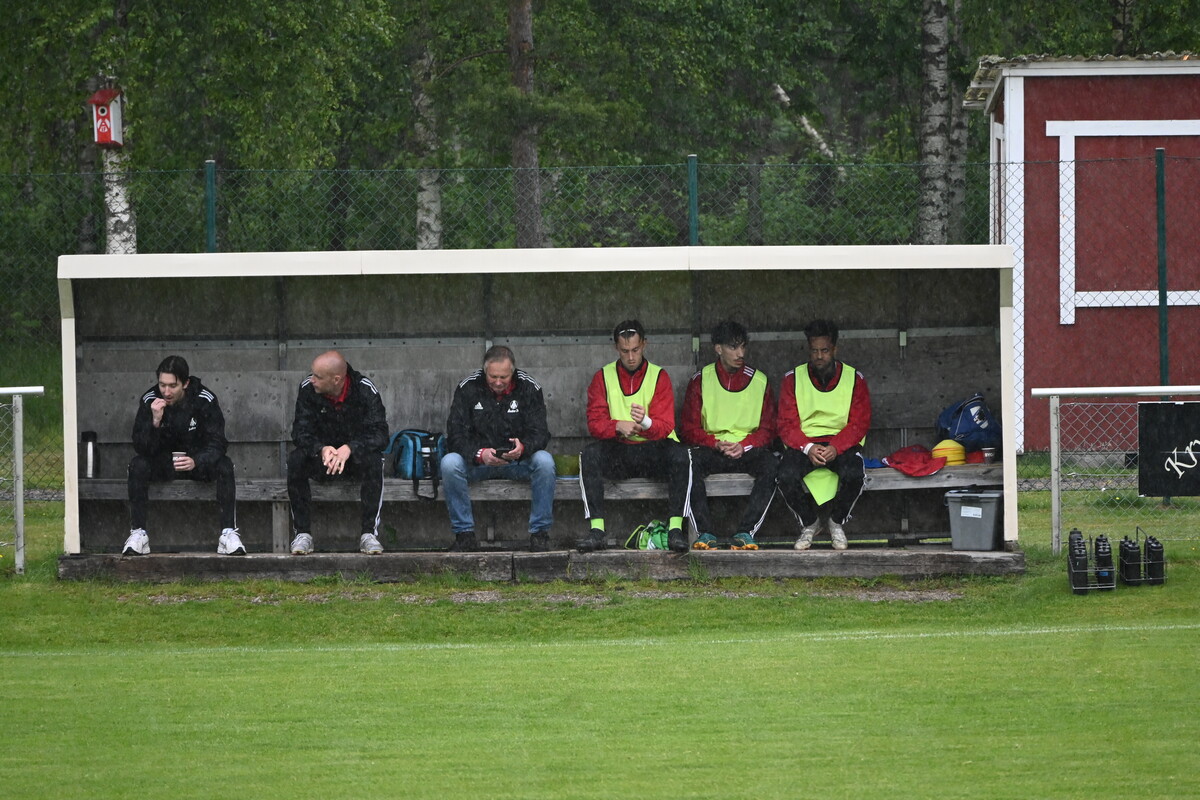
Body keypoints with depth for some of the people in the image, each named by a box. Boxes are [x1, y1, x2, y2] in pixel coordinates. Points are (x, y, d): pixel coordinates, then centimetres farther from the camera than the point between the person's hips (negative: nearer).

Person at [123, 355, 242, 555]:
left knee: (224, 466, -31)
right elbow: (142, 449, -16)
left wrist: (196, 462, -39)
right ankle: (137, 533, -30)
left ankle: (229, 533, -32)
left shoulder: (205, 400, -15)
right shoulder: (150, 400, -12)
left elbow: (216, 444, -18)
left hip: (199, 462, -1)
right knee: (138, 465, -29)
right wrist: (155, 421, -34)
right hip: (164, 463, 1)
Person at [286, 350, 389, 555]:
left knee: (373, 461, -35)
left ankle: (369, 533, -31)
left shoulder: (365, 390, -16)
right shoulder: (307, 389, -11)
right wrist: (322, 449, -36)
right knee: (296, 459, -30)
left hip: (356, 456, -1)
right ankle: (302, 533, -27)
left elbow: (379, 434, -21)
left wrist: (349, 449, -39)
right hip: (320, 459, 1)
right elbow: (301, 432, -14)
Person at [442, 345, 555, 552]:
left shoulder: (529, 388, -4)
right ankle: (464, 533, -22)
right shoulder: (468, 388, -6)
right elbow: (456, 436, -11)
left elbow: (540, 434, -10)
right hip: (477, 463, 0)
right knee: (449, 463, -31)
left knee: (544, 461, -31)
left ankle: (540, 533, -21)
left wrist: (523, 448, -34)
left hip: (518, 461, 0)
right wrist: (479, 454, -32)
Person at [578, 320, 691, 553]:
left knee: (680, 454, -32)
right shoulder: (603, 377, 5)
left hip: (653, 450, -1)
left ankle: (675, 528, -33)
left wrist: (645, 422, -32)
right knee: (589, 454, -30)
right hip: (618, 452, 1)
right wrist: (618, 427, -25)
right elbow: (595, 424, -3)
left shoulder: (659, 377, 1)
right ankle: (597, 530, -34)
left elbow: (664, 427, -8)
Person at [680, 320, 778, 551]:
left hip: (748, 451, 1)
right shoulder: (700, 381, 7)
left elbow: (767, 430, 8)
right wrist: (717, 444, -14)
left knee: (771, 464, -33)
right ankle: (705, 533, -35)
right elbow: (688, 429, 4)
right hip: (711, 451, -1)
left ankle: (745, 532, -33)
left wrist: (744, 446, -12)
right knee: (690, 462, -34)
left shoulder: (760, 382, 10)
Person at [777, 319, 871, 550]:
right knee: (786, 475, -32)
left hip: (841, 443, -1)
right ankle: (809, 523, -3)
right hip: (803, 443, 1)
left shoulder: (854, 379, 4)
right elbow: (787, 425, -1)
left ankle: (836, 522, -5)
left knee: (853, 473, -35)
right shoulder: (793, 379, 6)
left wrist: (835, 447, -21)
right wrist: (808, 448, -21)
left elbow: (859, 424, -2)